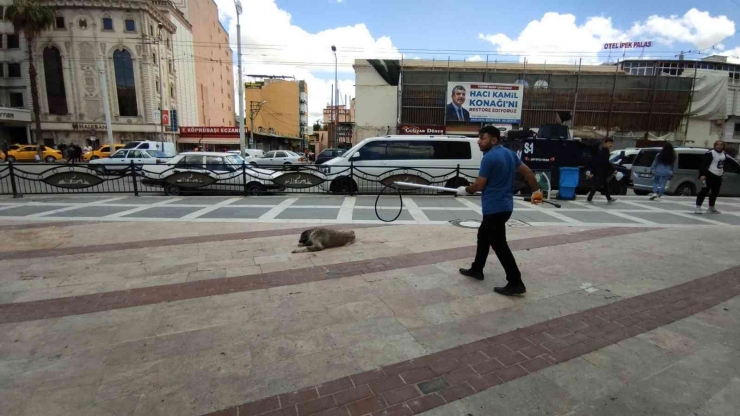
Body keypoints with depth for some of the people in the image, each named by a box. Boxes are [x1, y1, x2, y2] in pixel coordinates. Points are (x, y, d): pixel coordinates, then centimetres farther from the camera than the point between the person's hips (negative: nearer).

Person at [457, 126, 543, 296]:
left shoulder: (489, 158, -16)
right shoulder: (509, 153, 11)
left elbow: (479, 185, -14)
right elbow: (528, 172, 13)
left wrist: (465, 190, 4)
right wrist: (536, 191, 20)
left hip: (494, 207, -10)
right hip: (504, 205, 10)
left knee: (499, 244, -4)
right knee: (483, 235, 21)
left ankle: (516, 283, 0)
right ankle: (476, 269, 33)